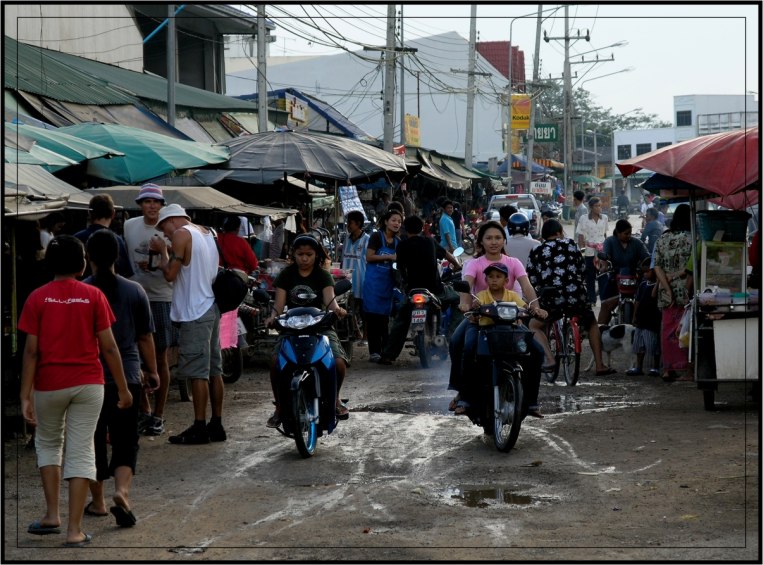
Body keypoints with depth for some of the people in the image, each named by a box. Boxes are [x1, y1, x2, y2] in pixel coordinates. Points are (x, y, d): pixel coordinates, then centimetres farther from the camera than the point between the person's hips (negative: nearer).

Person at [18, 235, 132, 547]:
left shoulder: (38, 298, -4)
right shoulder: (93, 296, -3)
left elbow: (31, 351, -7)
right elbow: (108, 347, -4)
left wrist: (26, 396, -5)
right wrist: (123, 388, 4)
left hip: (49, 385, 0)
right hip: (88, 384, 0)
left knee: (48, 443, 22)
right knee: (81, 452, 3)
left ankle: (52, 515, 17)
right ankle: (74, 530, -1)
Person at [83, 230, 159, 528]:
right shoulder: (134, 291, -1)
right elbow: (145, 338, 5)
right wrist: (152, 372, 16)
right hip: (127, 378, 1)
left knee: (92, 441, 14)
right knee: (125, 442, 5)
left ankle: (97, 501, 22)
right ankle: (122, 492, -18)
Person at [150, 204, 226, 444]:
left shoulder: (181, 235, -10)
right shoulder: (207, 232, 17)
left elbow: (170, 273, -13)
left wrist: (162, 251, 3)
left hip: (195, 312, -9)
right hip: (212, 307, 9)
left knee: (198, 372, -8)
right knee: (214, 370, 10)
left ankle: (199, 428, -7)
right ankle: (216, 425, 14)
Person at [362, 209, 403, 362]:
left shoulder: (398, 242, 13)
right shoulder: (376, 237, -3)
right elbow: (369, 257, -11)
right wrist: (390, 257, -15)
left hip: (388, 282, 5)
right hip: (374, 281, -5)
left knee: (384, 317, 7)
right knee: (373, 316, -6)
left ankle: (385, 350, 12)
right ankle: (374, 351, -6)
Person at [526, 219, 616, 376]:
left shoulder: (536, 251, 8)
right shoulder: (570, 244, 10)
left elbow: (532, 281, 8)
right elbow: (582, 270, 14)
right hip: (576, 297, 2)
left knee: (533, 326, 19)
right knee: (592, 324, 28)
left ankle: (549, 359, -4)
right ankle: (599, 366, 23)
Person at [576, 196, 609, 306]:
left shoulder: (604, 218, 6)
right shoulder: (584, 219, -3)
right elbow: (580, 236, -3)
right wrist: (582, 249, -10)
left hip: (602, 250, 2)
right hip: (589, 251, -2)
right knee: (590, 276, 5)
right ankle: (591, 300, 11)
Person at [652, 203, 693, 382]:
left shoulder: (661, 240, 8)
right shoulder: (691, 239, -8)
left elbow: (657, 267, 3)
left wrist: (667, 288, -2)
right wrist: (688, 289, -9)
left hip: (666, 293, 5)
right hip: (685, 293, -5)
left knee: (667, 329, 9)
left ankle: (667, 369, 11)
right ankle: (683, 369, -2)